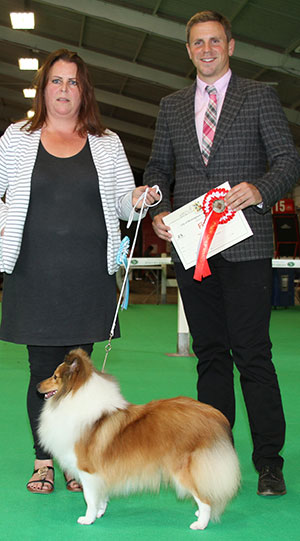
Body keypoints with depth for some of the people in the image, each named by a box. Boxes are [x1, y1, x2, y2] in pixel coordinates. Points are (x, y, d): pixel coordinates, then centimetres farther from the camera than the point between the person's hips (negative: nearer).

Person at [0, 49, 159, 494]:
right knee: (43, 369, 2)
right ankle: (43, 460, 15)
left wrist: (137, 199, -11)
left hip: (89, 274, 1)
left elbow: (123, 202, 11)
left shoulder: (107, 143, 11)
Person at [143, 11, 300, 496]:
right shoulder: (171, 107, 18)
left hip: (244, 248, -4)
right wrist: (158, 211, 0)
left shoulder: (259, 97, 7)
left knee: (252, 355, -5)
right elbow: (158, 167, 19)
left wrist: (260, 191, -19)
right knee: (210, 355, 9)